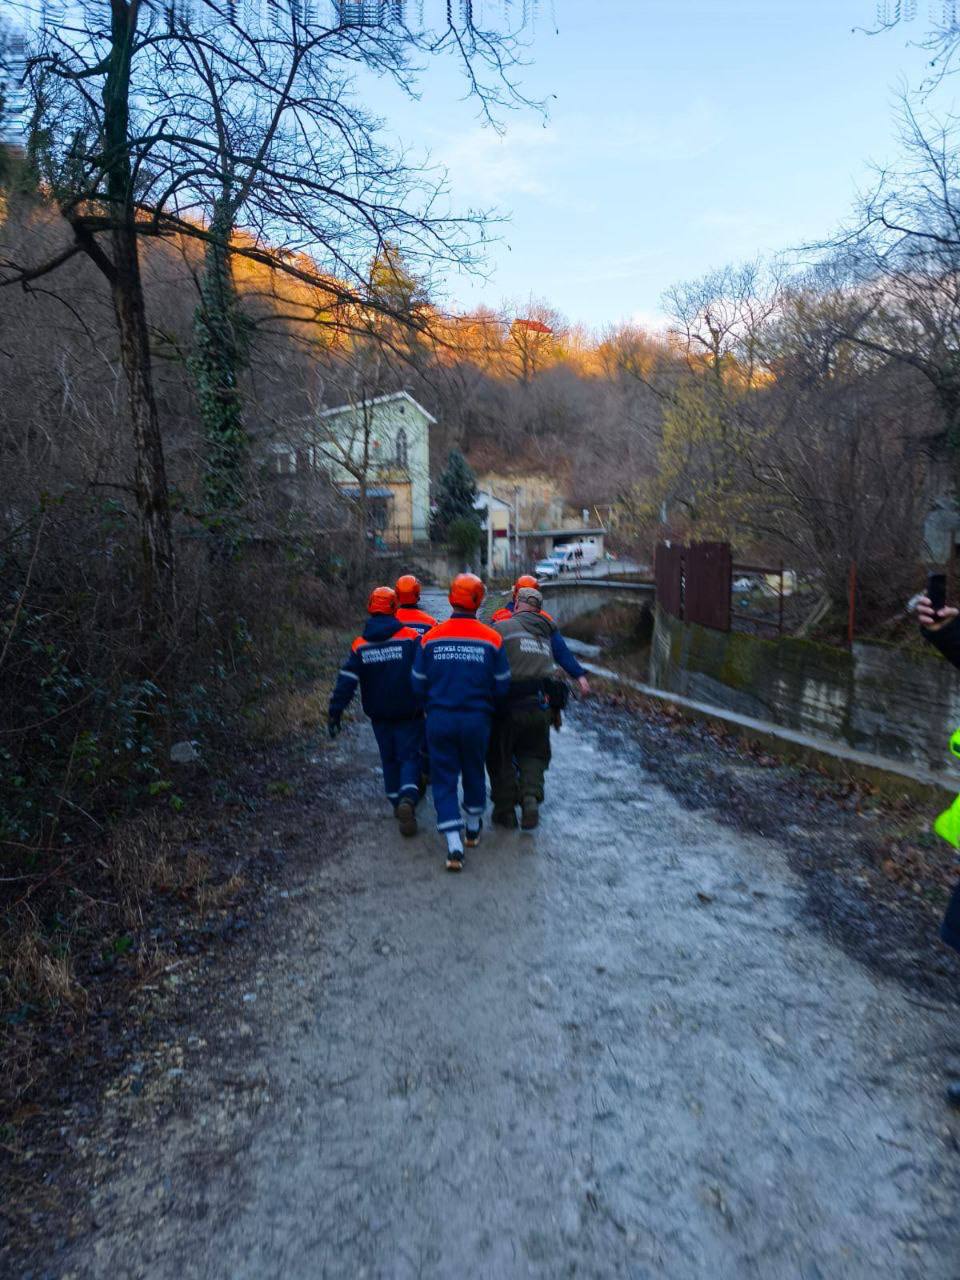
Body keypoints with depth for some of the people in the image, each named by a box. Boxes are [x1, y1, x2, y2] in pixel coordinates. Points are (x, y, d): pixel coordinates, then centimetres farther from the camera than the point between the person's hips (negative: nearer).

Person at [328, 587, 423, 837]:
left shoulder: (360, 645, -2)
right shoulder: (412, 638, -9)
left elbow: (346, 682, -6)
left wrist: (334, 712, -4)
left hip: (379, 715, 3)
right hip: (408, 713, -3)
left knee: (389, 759, 18)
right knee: (409, 757, 2)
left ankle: (397, 802, 23)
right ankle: (408, 798, -22)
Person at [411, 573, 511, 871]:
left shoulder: (430, 638, -6)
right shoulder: (491, 639, -7)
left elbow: (418, 684, 1)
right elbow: (502, 686, -2)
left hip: (439, 719, 0)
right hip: (476, 720, 1)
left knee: (444, 779, 7)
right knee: (474, 773, 21)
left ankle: (454, 846, 0)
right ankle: (473, 829, 40)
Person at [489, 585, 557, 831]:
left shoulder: (502, 627, -5)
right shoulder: (545, 633, 14)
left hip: (510, 704, -4)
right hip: (541, 705, 5)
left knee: (501, 757, 12)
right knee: (533, 754, 20)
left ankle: (505, 808, 16)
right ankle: (531, 796, -2)